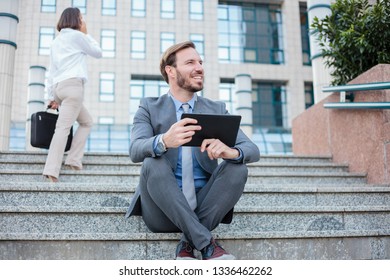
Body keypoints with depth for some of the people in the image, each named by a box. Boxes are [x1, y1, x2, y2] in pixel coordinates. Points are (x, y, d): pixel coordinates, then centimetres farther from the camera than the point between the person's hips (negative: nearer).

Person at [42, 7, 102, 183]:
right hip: (72, 85, -8)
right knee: (63, 127, -16)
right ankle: (51, 170, -24)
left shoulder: (56, 41, 25)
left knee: (87, 122, 17)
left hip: (59, 86, 8)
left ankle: (73, 160, 6)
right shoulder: (77, 35, 4)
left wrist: (52, 96, 17)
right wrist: (86, 34, 20)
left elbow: (51, 71, 20)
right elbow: (98, 53, 12)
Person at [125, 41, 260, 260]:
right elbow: (135, 150, -16)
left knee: (238, 168, -21)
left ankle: (188, 242, -18)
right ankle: (206, 243, -27)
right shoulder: (149, 107, 3)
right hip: (164, 209, -1)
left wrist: (230, 151, -30)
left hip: (204, 205, 2)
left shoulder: (217, 109, 8)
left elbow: (253, 150, -4)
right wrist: (164, 141, -41)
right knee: (153, 163, -29)